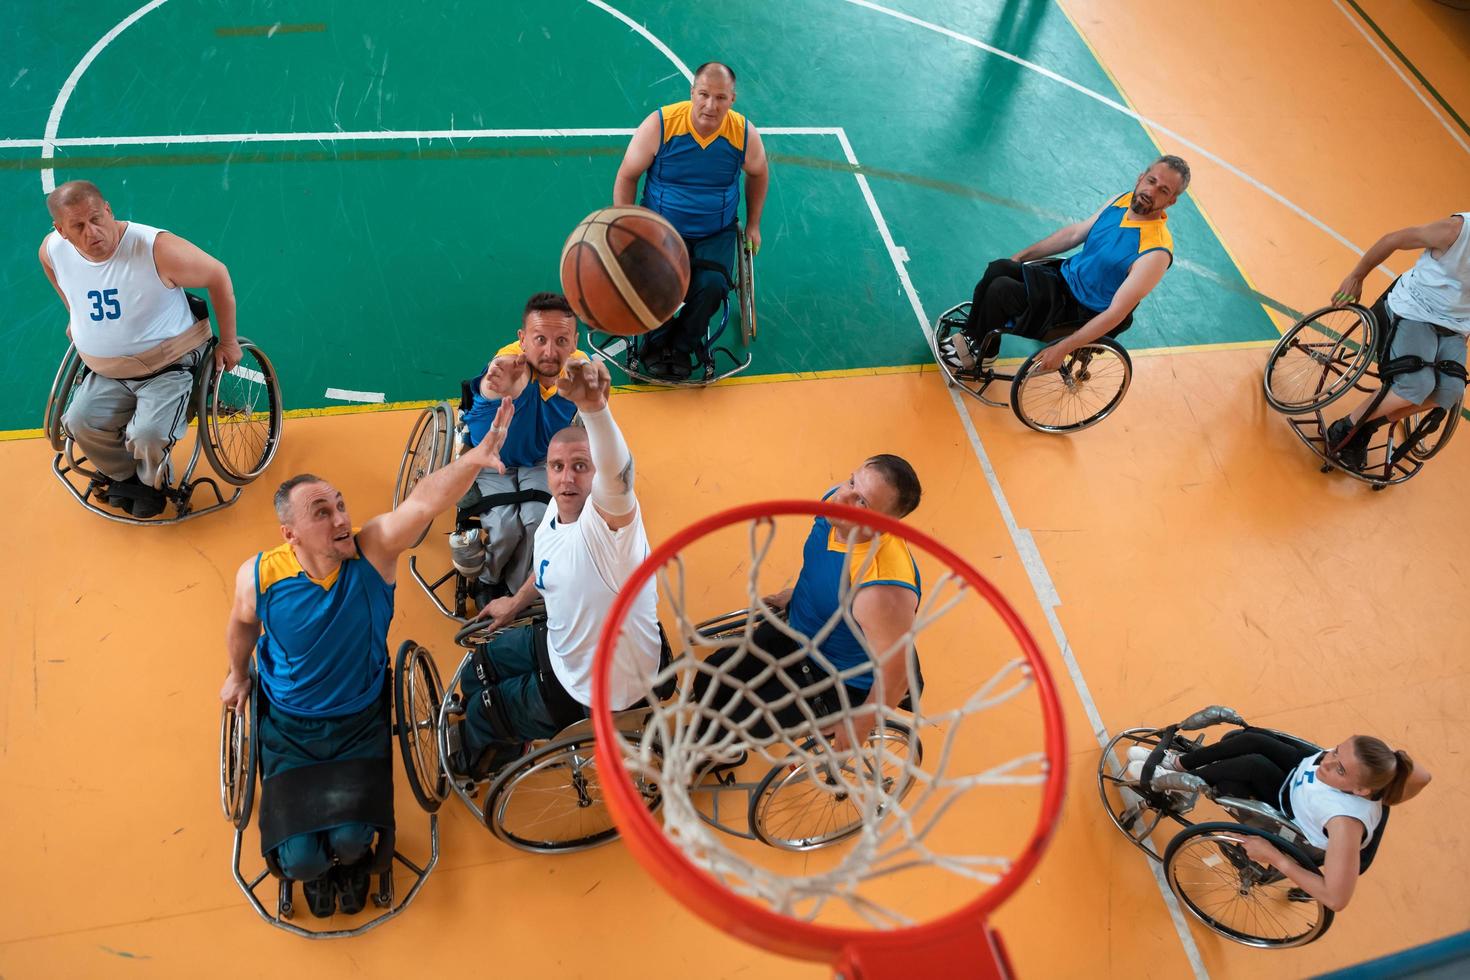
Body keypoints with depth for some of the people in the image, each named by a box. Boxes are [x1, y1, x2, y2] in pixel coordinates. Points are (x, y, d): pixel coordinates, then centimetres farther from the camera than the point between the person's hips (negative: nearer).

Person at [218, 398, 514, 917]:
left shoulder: (373, 550, -21)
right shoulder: (258, 576, -18)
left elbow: (424, 501, -41)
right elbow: (242, 623, 8)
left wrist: (475, 457, -58)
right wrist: (238, 675, 23)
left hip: (362, 723, 0)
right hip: (289, 729, 1)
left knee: (352, 839, -15)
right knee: (298, 857, -7)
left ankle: (351, 857, 27)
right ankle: (318, 869, 34)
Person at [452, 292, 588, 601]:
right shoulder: (509, 365, -38)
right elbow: (490, 387, -63)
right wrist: (499, 388, -82)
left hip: (541, 461, 3)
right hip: (489, 460, -3)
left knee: (538, 520, -20)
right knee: (505, 526, -21)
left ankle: (518, 589, 10)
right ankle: (487, 582, 14)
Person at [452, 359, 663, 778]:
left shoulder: (606, 517, -34)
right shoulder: (553, 516, -6)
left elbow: (618, 472, -58)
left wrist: (594, 407, -75)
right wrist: (517, 602, 29)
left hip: (595, 691, -8)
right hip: (561, 645, 8)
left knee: (482, 712, 11)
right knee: (482, 658, 25)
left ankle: (474, 761, 49)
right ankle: (494, 744, 56)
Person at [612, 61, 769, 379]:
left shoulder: (745, 134, -11)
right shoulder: (660, 125, -16)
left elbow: (758, 174, 12)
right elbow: (627, 176, -4)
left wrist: (753, 225, 13)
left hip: (716, 234, 1)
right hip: (659, 228, -1)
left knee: (712, 285, -26)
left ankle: (682, 345, 4)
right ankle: (656, 340, 7)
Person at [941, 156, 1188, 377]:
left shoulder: (1156, 251, -27)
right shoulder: (1123, 201, -4)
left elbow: (1117, 313, -27)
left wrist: (1063, 348, -29)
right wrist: (1022, 256, 12)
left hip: (1082, 312, -7)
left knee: (1001, 289, -20)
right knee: (998, 269, -7)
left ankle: (982, 357, 5)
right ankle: (971, 336, 12)